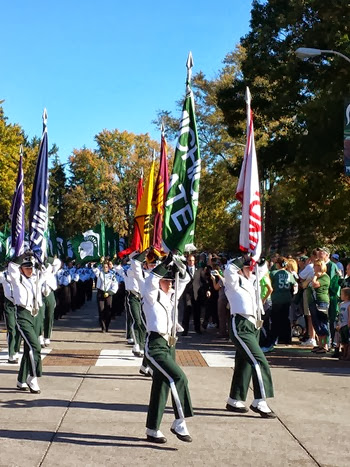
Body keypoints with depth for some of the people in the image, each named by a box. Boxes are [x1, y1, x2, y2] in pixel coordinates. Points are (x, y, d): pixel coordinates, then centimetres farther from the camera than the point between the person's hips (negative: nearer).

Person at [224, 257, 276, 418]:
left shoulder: (251, 281, 19)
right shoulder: (233, 281, -5)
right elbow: (229, 270, -26)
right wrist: (243, 259, -13)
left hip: (252, 326, 9)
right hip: (240, 326, -9)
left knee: (244, 363, 12)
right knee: (259, 362, -15)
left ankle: (234, 401, 21)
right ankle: (259, 402, -11)